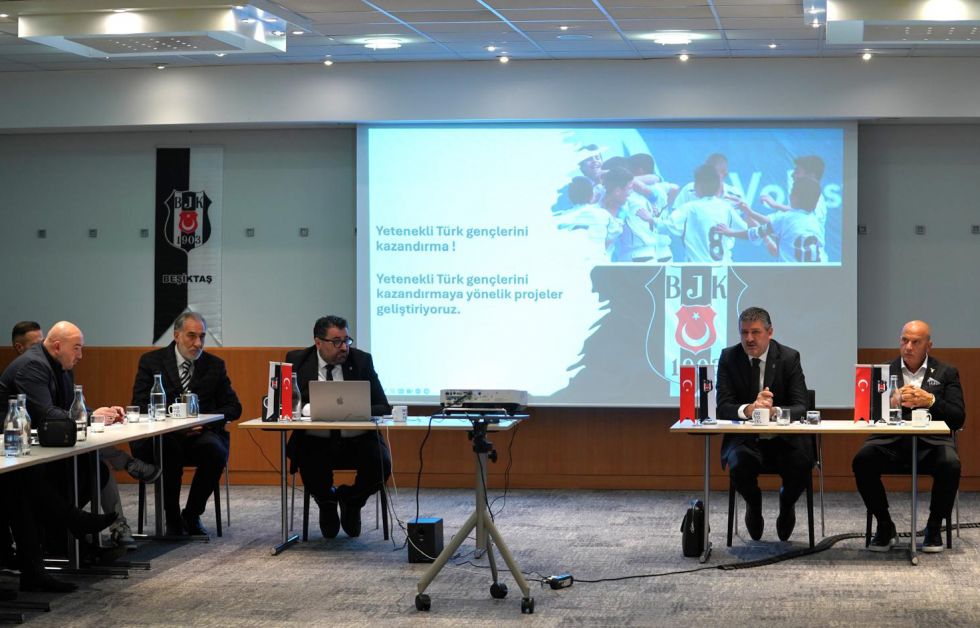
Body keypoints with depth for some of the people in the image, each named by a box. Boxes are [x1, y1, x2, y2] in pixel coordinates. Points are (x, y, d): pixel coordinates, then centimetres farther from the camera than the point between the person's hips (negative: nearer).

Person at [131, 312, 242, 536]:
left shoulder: (215, 365, 12)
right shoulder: (151, 361, 6)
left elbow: (233, 407, 10)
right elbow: (139, 405, -1)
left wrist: (204, 421, -10)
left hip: (202, 434, 2)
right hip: (162, 436, -2)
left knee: (215, 450, -32)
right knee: (168, 446, -37)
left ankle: (192, 515, -10)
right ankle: (172, 518, -18)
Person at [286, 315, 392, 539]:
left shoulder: (361, 360, 3)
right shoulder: (297, 360, 3)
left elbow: (382, 407, 1)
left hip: (356, 441, 1)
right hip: (315, 442, -1)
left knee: (381, 462, -29)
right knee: (309, 463, -34)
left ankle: (350, 500, 8)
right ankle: (327, 502, 6)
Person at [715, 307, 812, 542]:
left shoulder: (789, 357, -2)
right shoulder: (729, 358, -1)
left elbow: (801, 407, -9)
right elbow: (723, 407, -9)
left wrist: (774, 411, -32)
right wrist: (748, 409, -31)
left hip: (783, 439, 0)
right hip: (744, 440, 0)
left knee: (801, 464, -30)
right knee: (740, 463, -34)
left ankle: (786, 503, 10)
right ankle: (753, 504, 5)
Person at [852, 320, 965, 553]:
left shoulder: (946, 373, 12)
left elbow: (958, 419, 3)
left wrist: (931, 401, -14)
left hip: (931, 442, -1)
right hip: (891, 441, 1)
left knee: (950, 465, -33)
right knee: (862, 461, -29)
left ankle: (934, 526, -7)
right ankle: (885, 526, -7)